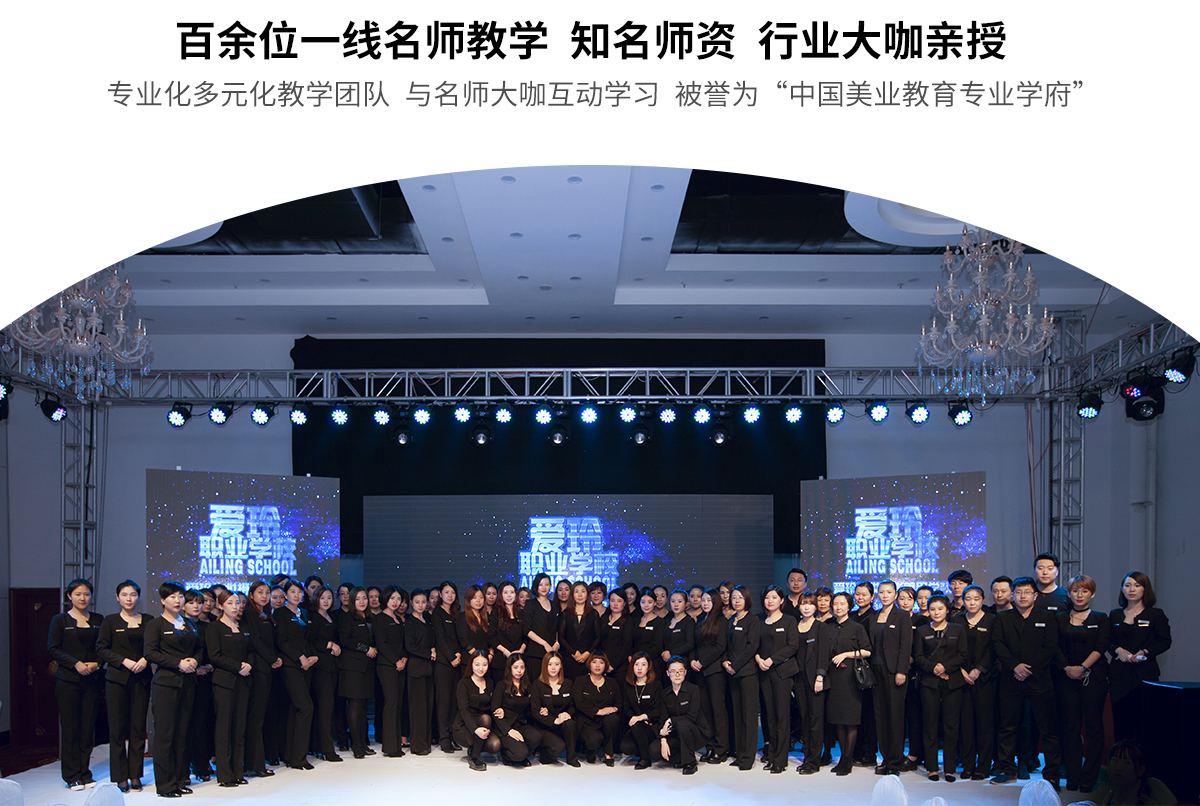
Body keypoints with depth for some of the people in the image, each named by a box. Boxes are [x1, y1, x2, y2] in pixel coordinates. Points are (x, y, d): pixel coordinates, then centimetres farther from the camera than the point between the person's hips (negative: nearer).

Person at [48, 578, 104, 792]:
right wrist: (76, 663, -13)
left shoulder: (98, 620, 12)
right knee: (70, 728, -3)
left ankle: (85, 773, 10)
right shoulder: (60, 620, 4)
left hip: (92, 679, 3)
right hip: (68, 680, -3)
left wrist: (96, 663, -8)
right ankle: (72, 776, 3)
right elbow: (53, 649, -2)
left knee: (88, 726, 2)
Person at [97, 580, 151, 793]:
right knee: (118, 727, -2)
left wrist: (145, 660, -9)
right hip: (117, 679, -1)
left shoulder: (147, 622, 10)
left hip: (141, 678, 2)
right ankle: (120, 777, 4)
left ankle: (135, 775, 8)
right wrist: (123, 661, -11)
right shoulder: (110, 621, 5)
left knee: (138, 727, 1)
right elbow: (101, 649, 0)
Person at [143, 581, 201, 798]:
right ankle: (164, 784, -1)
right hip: (166, 682, -5)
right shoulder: (155, 624, -1)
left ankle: (180, 780, 13)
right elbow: (151, 653, -11)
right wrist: (178, 664, -16)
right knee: (165, 733, -5)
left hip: (187, 682, 5)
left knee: (182, 732, 6)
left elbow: (199, 647, 19)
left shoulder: (189, 623, 17)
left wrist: (194, 661, -2)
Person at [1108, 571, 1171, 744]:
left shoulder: (1156, 615, 4)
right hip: (1119, 673, 3)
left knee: (1144, 720, -6)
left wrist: (1145, 652, -14)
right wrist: (1118, 650, -5)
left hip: (1145, 672, -3)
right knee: (1120, 719, 0)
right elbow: (1108, 641, 15)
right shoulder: (1115, 615, 14)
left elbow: (1165, 642, 0)